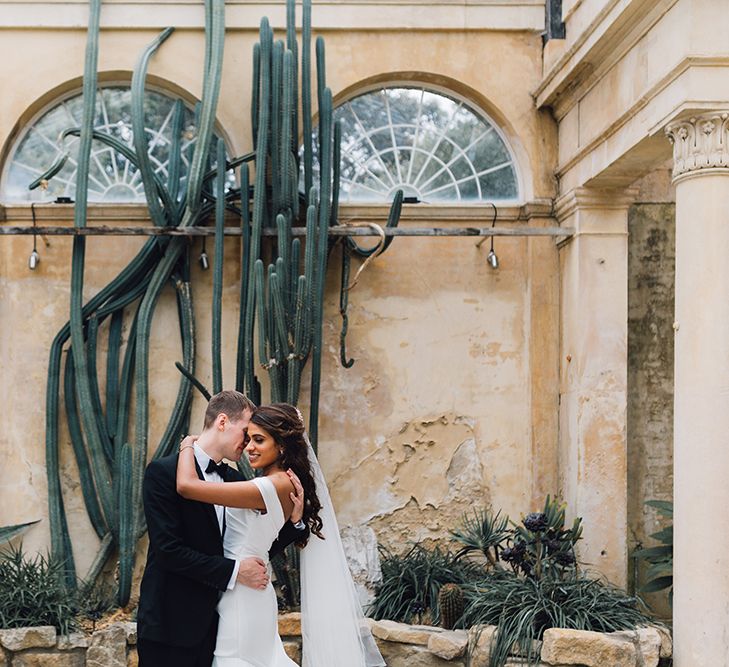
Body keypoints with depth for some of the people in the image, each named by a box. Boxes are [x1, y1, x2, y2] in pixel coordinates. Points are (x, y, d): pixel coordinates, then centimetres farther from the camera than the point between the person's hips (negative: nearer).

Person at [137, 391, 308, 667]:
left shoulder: (234, 479, 11)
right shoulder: (163, 472, -10)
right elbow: (169, 549, -18)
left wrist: (293, 520, -1)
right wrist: (234, 571, -18)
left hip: (216, 623, 6)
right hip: (171, 626, -6)